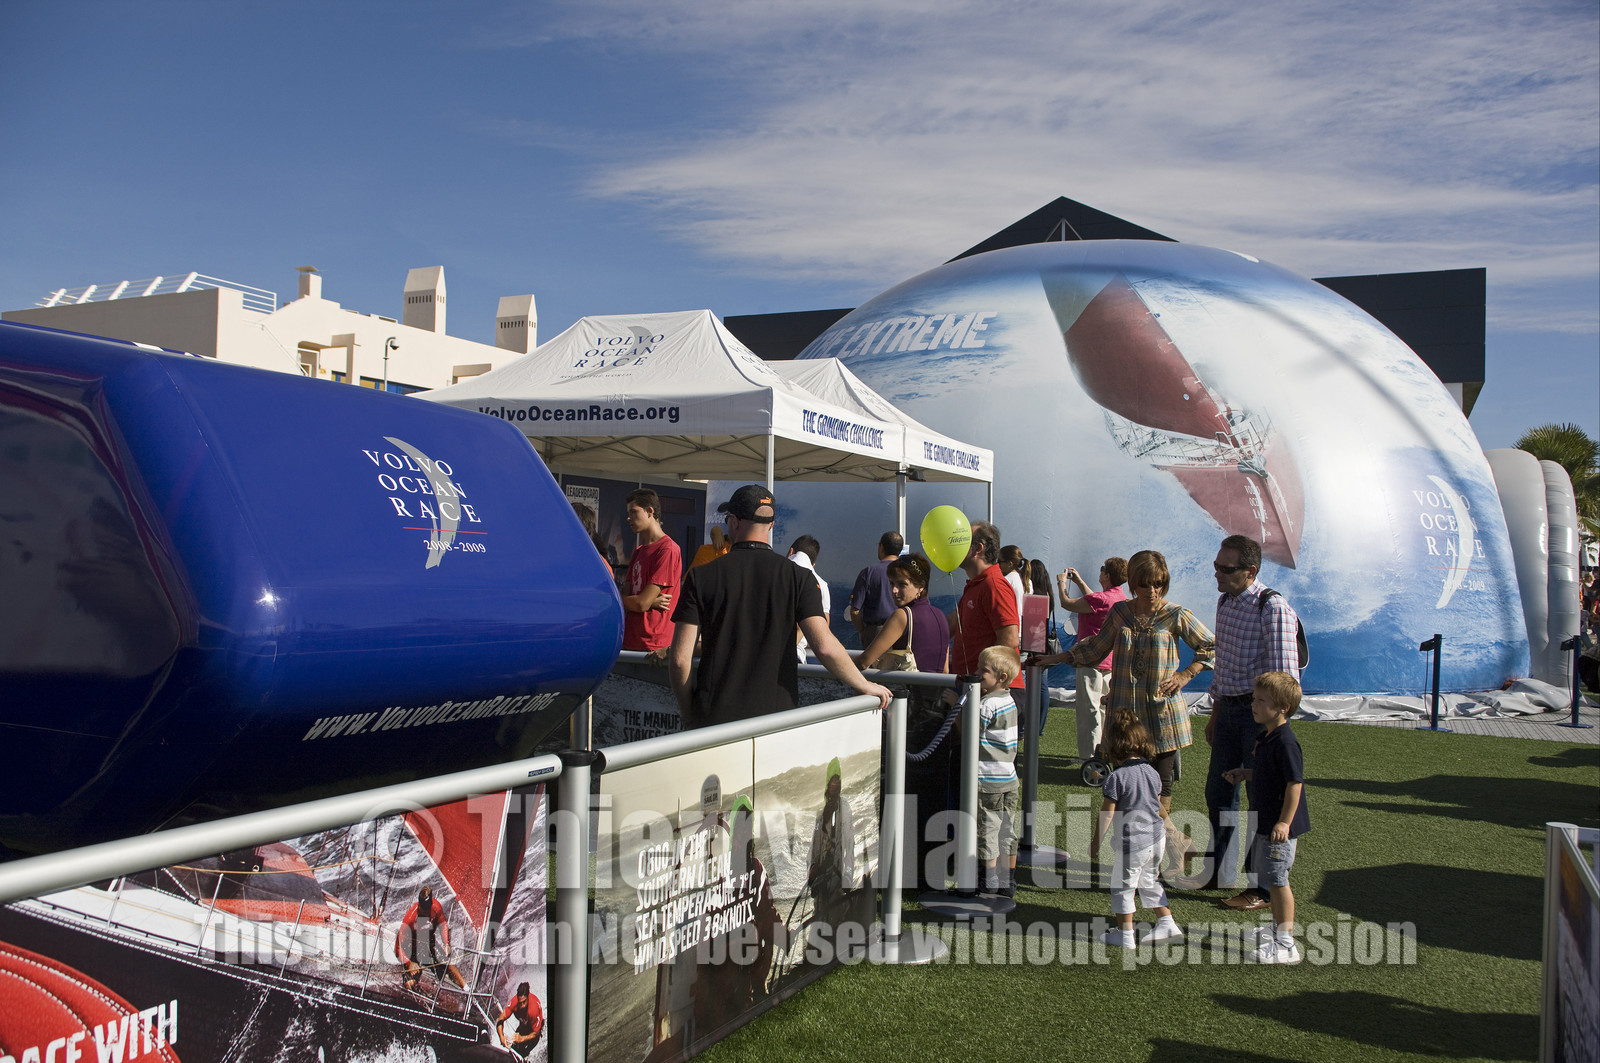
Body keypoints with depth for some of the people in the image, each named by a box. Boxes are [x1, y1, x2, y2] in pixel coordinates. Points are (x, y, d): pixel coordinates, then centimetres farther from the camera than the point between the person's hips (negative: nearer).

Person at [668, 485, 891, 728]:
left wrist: (689, 716, 9)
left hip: (713, 718, 0)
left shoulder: (701, 576, -1)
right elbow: (825, 647, -12)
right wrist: (865, 686, 3)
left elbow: (679, 658, -4)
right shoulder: (798, 577, -2)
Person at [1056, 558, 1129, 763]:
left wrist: (1061, 583, 4)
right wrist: (1079, 581, 32)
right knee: (1105, 706, 16)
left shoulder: (1102, 599, -21)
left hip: (1093, 660, -9)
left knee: (1089, 708, -3)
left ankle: (1088, 756, 1)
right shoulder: (1122, 599, 9)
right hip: (1112, 662, 9)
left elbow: (1067, 603, -14)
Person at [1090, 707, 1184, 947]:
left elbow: (1106, 815, -15)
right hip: (1157, 839, 7)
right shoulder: (1153, 773, 3)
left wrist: (1095, 843, -5)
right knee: (1150, 882, 25)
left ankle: (1125, 934, 18)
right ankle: (1167, 923, 30)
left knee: (1122, 887, 9)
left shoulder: (1117, 777, -18)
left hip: (1132, 843, -7)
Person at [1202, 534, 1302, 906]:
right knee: (1218, 792, 16)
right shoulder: (1225, 601, 9)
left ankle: (1263, 888, 16)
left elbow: (1285, 675, -20)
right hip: (1229, 708, 8)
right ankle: (1218, 873, 32)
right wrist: (1215, 713, 20)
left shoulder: (1272, 608, -18)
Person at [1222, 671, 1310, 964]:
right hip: (1265, 822, 10)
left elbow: (1295, 782, -24)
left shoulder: (1285, 742, -22)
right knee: (1268, 877, 20)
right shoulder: (1267, 737, 9)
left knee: (1277, 879, -5)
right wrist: (1246, 774, 11)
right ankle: (1279, 926, 35)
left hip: (1279, 826, -10)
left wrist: (1284, 822, -25)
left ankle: (1286, 945, 1)